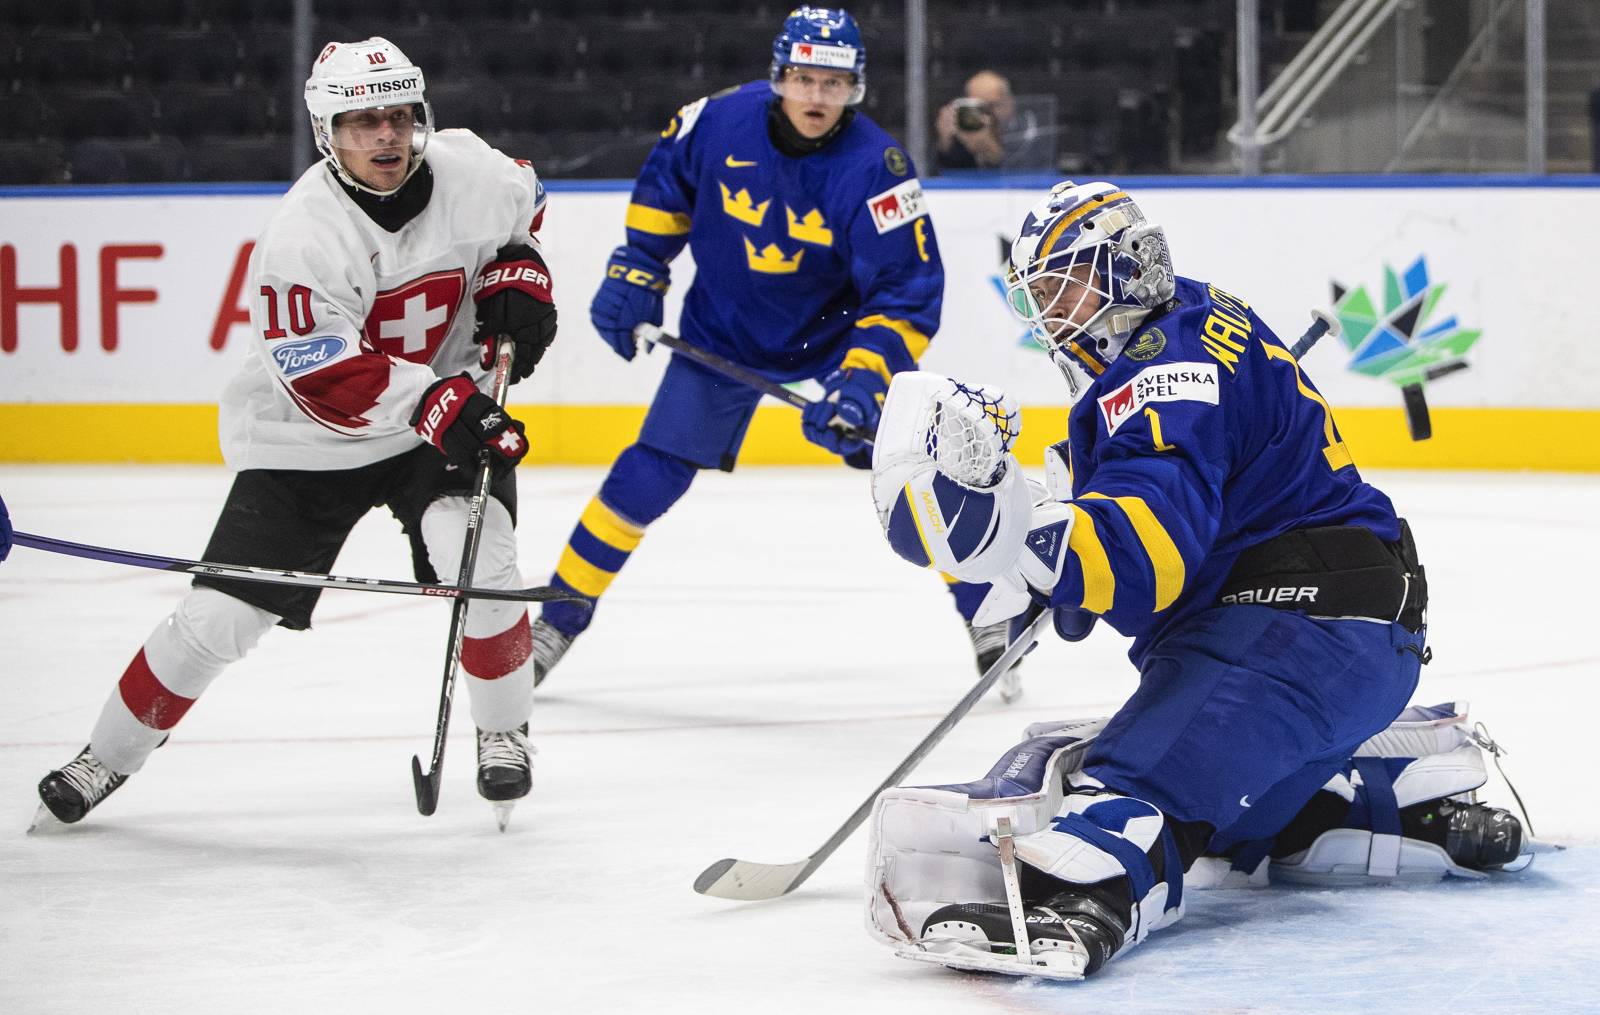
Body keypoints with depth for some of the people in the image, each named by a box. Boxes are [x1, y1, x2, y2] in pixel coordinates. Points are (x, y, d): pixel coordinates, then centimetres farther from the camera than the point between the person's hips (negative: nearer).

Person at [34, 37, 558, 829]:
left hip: (450, 408, 2)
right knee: (219, 616, -4)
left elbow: (523, 206, 15)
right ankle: (109, 755, 16)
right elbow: (323, 378, -29)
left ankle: (503, 732, 3)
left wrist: (516, 281, -2)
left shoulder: (470, 175, -12)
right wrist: (434, 403, -38)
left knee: (479, 563, -22)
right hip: (307, 441, -2)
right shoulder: (302, 237, -25)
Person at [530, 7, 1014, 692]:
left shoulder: (876, 167, -26)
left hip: (834, 338, -1)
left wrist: (865, 376, -36)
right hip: (721, 336, 1)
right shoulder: (722, 121, -19)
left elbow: (908, 289, -25)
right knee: (649, 476, -3)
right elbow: (665, 178, 4)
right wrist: (635, 270, 3)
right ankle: (556, 622, 9)